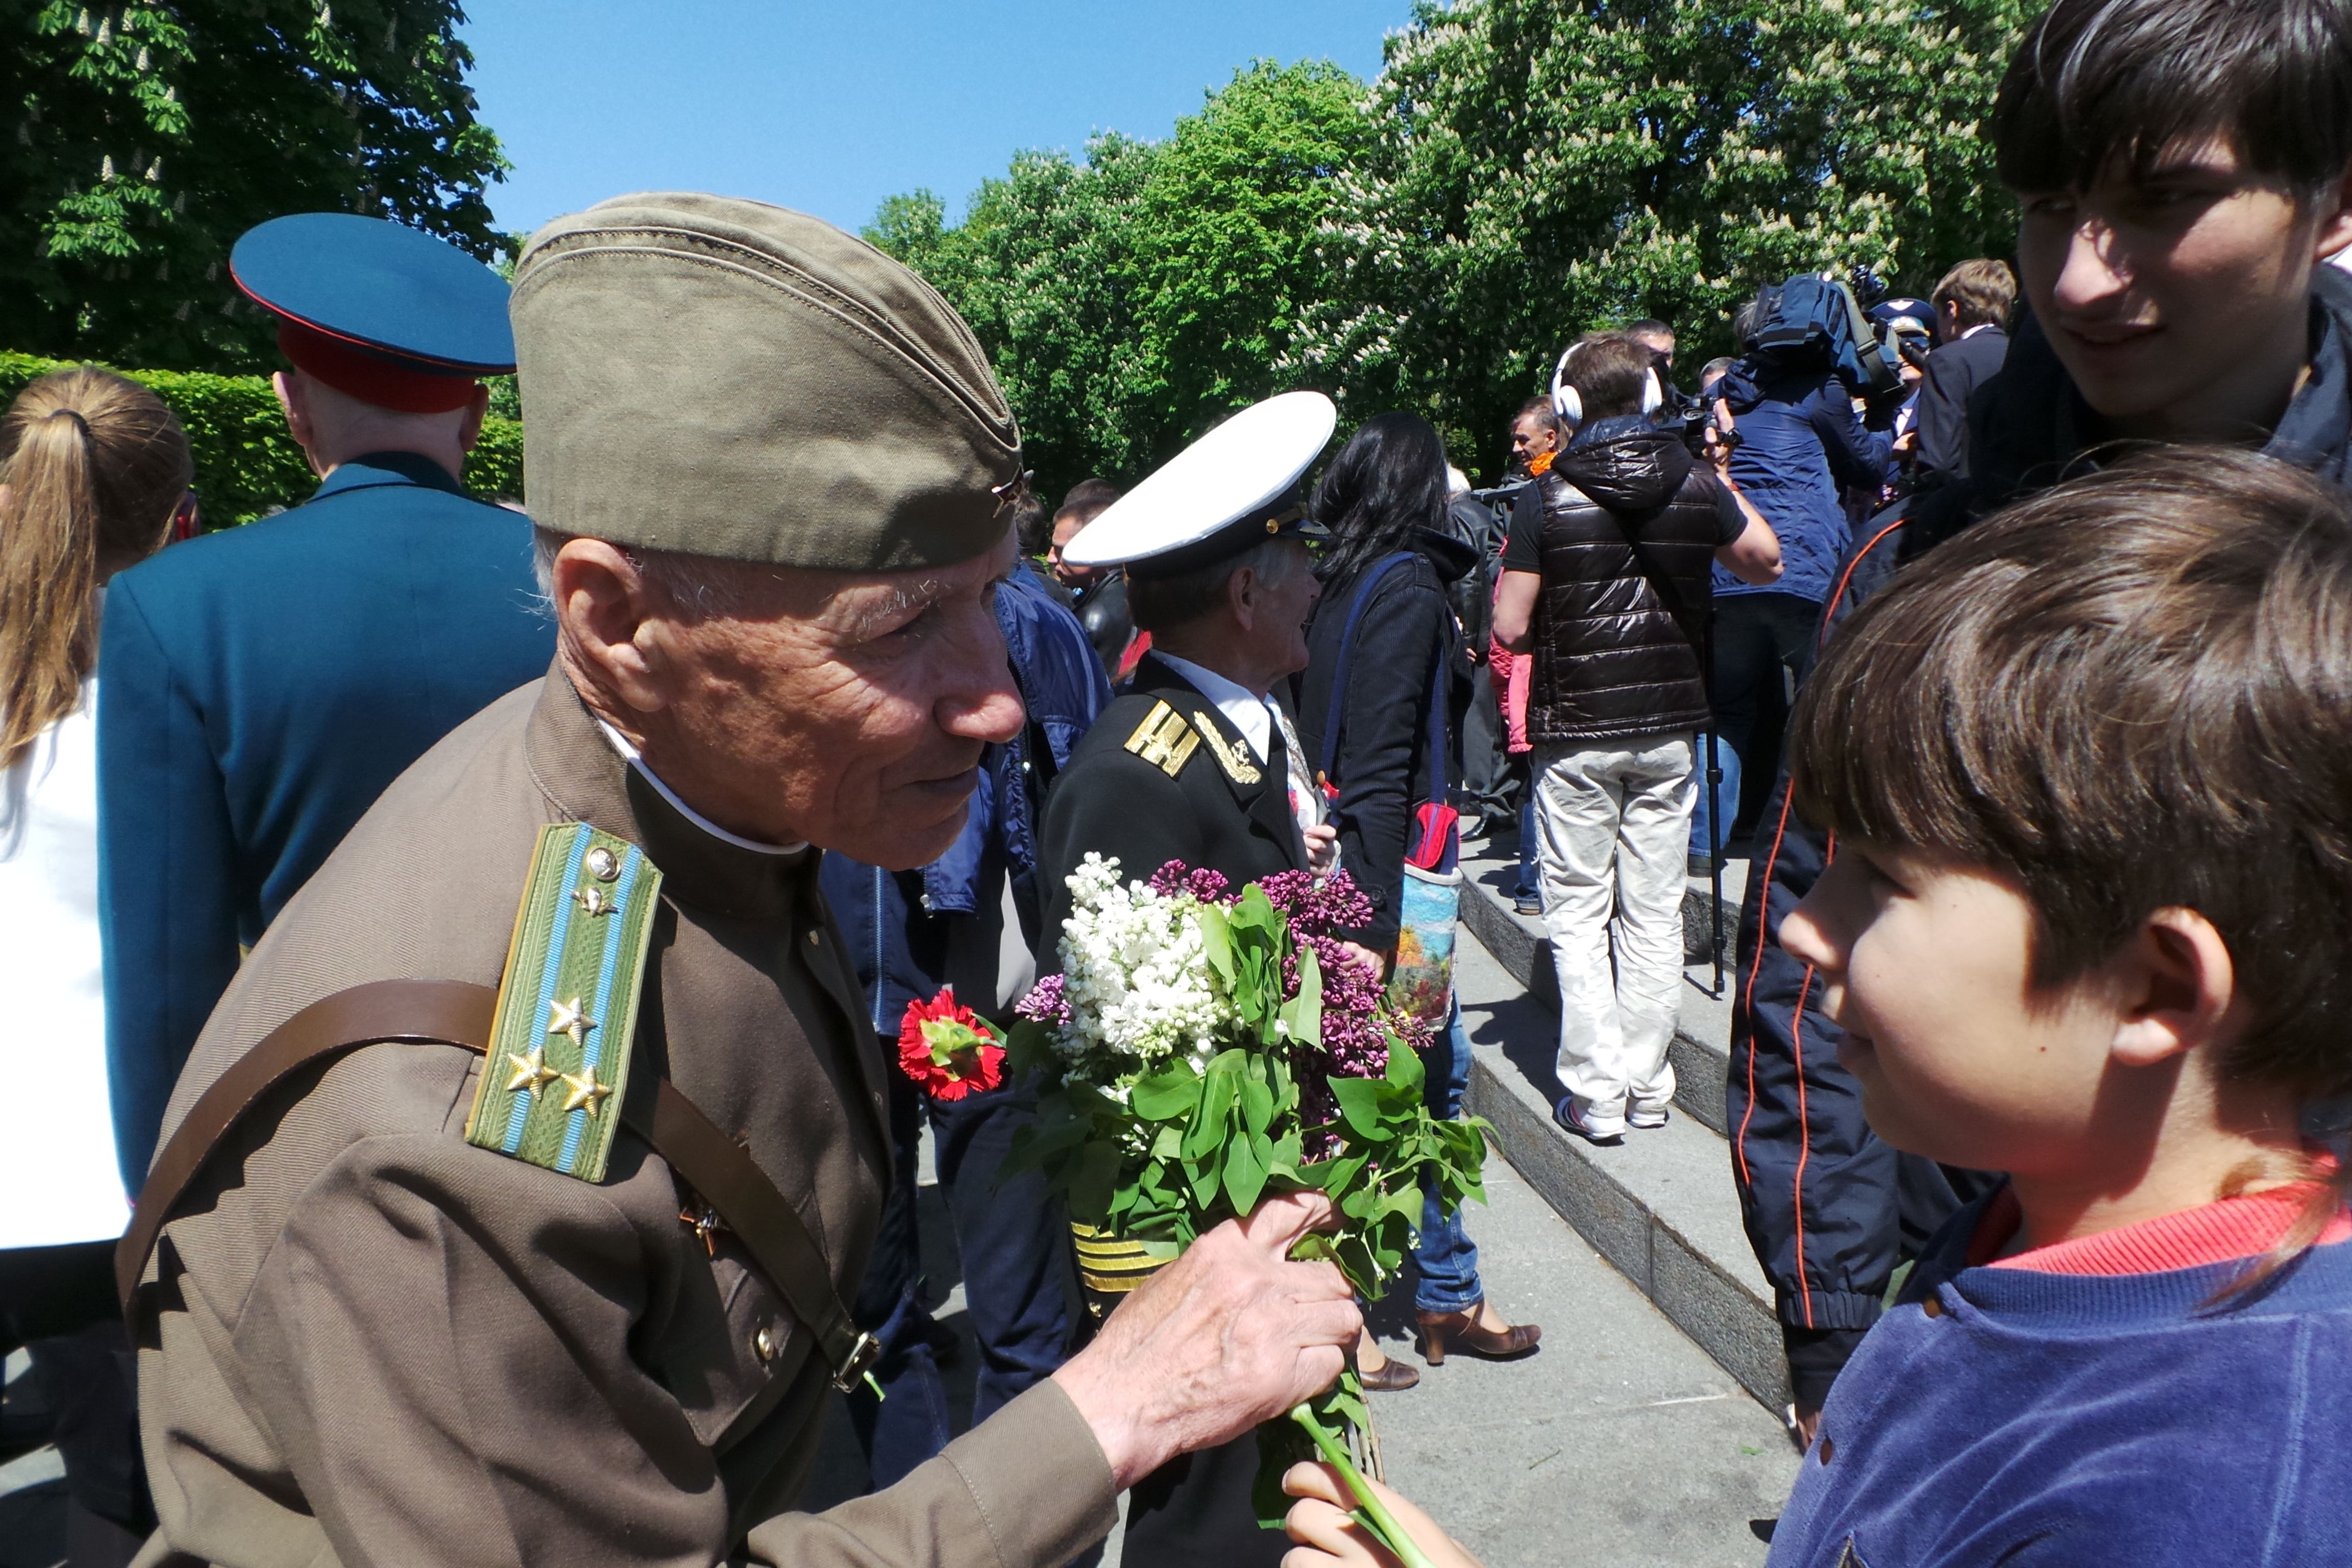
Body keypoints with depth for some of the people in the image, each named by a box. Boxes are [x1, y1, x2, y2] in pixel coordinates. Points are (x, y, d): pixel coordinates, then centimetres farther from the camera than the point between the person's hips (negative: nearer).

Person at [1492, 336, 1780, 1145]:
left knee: (1578, 912, 6)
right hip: (1669, 726, 3)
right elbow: (1766, 560, 16)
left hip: (1576, 730, -3)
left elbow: (1510, 629, -10)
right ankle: (1647, 1083, 19)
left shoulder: (1548, 497, -10)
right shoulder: (1697, 485, -1)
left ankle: (1596, 1091, 5)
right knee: (1655, 910, 11)